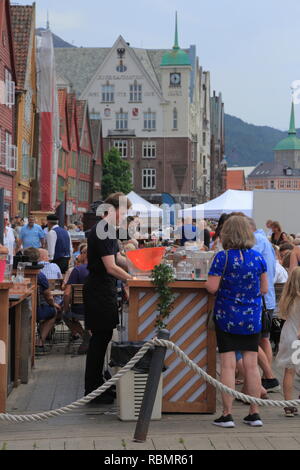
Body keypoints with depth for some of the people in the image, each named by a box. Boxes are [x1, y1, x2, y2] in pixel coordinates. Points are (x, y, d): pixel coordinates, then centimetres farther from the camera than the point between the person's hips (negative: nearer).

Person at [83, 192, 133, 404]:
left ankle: (96, 384, 23)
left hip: (105, 290, 11)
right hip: (100, 291, -11)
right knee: (100, 337, -5)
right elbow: (111, 267, -22)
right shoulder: (102, 232, -18)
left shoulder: (108, 231, 15)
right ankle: (93, 389, 2)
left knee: (102, 336, 15)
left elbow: (117, 258, 23)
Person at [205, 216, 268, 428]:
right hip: (252, 317, 3)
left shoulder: (223, 257, -11)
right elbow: (264, 289, 6)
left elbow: (212, 287, -13)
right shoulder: (258, 257, 0)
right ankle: (254, 413, 13)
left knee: (228, 365, 0)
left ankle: (227, 414, 2)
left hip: (227, 316, -3)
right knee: (252, 364, 7)